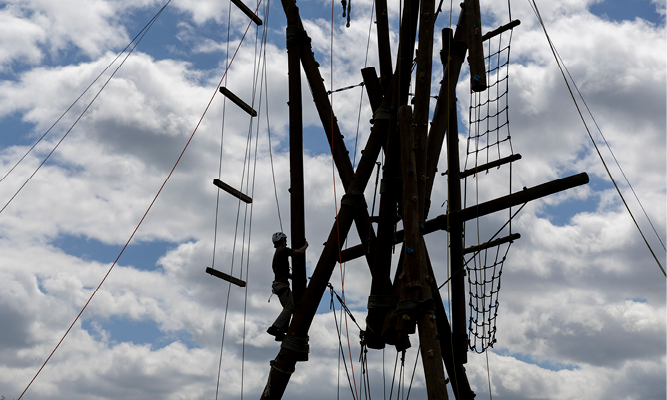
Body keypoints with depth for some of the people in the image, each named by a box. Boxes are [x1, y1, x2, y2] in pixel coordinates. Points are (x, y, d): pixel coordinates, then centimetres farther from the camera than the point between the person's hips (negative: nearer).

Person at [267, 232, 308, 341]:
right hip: (282, 284, -10)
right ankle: (274, 328, -25)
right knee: (290, 307, -17)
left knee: (288, 308, 9)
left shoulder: (277, 253, 24)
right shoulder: (283, 250, -5)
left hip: (279, 283, 10)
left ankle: (280, 333, 4)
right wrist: (306, 245, 10)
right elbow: (300, 252, -10)